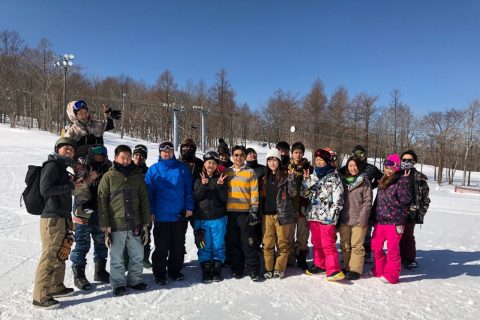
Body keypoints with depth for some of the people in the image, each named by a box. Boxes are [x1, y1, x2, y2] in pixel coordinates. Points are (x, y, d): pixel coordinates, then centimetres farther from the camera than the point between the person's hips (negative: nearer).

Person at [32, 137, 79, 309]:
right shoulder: (52, 165, -10)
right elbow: (45, 189, -21)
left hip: (61, 218, 10)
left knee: (60, 255, 18)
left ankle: (56, 287, 30)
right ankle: (40, 296, 3)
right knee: (49, 257, -6)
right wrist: (70, 185, -17)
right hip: (52, 219, -10)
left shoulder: (62, 167, 18)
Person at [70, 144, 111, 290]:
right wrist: (88, 179, -28)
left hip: (101, 215, 5)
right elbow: (74, 189, -18)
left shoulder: (107, 169, 5)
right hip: (84, 214, -5)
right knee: (82, 246, 2)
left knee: (101, 244, 16)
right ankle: (79, 275, 17)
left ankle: (100, 271, 32)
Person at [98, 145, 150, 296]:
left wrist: (145, 225, 6)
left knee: (137, 256, 12)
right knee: (117, 258, 8)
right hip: (116, 225, -3)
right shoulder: (108, 177, -1)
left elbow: (144, 201, 8)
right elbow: (102, 202, -3)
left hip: (135, 225, 3)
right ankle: (118, 284, 25)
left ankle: (135, 279, 31)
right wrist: (105, 226, -8)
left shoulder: (138, 176, 7)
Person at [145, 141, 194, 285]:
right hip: (161, 216, -1)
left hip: (180, 215, 1)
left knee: (178, 246, 13)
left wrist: (189, 207, -5)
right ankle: (159, 274, 22)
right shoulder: (153, 170, 1)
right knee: (161, 248, 7)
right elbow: (149, 192, 0)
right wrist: (151, 212, -5)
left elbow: (188, 189, 2)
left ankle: (175, 270, 29)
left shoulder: (182, 168, 1)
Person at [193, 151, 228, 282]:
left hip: (218, 218, 0)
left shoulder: (220, 178, 4)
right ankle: (206, 271, 16)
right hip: (201, 219, 0)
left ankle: (217, 270, 18)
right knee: (204, 247, 5)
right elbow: (196, 197, -5)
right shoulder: (199, 179, 5)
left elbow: (224, 199, -3)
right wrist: (203, 185, -19)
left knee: (218, 246, 5)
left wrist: (220, 186, -18)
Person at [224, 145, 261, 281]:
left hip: (245, 212, -3)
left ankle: (253, 270, 10)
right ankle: (237, 269, 20)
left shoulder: (250, 172, 3)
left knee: (249, 243, -1)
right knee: (233, 243, 8)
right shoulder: (227, 172, 11)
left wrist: (254, 210, -7)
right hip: (230, 212, 3)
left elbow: (254, 193, -1)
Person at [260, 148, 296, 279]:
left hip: (282, 213, -4)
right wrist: (259, 212, 11)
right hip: (267, 214, 4)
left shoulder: (286, 175, 0)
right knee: (267, 243, 5)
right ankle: (268, 268, 15)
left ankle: (279, 269, 14)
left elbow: (293, 193, -6)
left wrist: (291, 179, -16)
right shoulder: (265, 177, 14)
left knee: (282, 242, 3)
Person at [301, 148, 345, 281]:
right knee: (316, 243, 16)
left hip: (326, 216, -6)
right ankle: (319, 265, 29)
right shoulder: (312, 176, 13)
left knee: (328, 244, -9)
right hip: (313, 215, 6)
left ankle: (333, 270, -4)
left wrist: (332, 215, -13)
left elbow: (338, 199, -8)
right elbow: (305, 194, 10)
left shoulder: (334, 178, -5)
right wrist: (306, 180, -4)